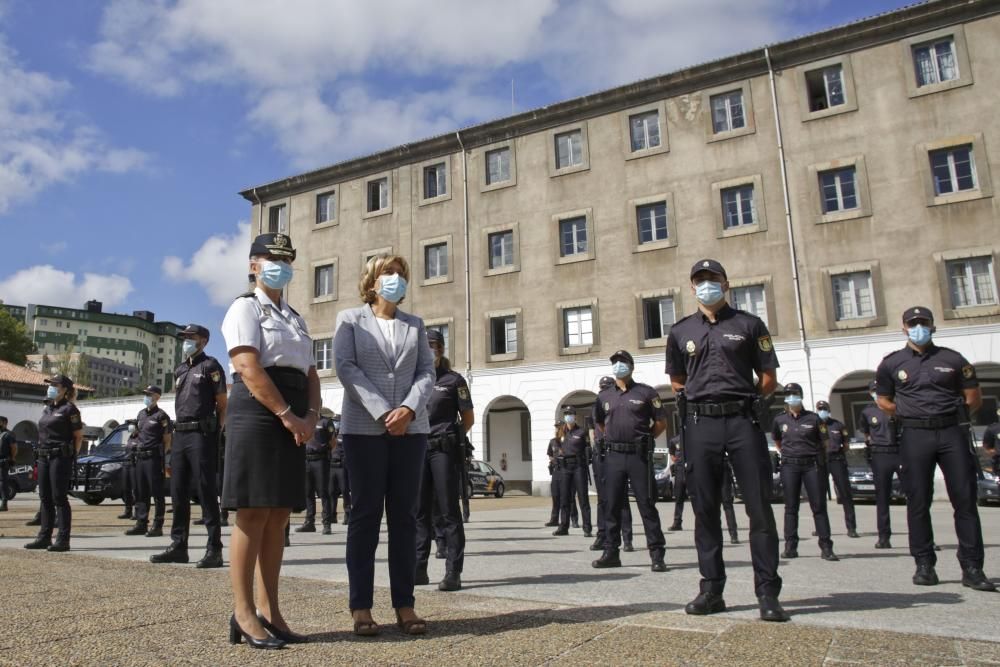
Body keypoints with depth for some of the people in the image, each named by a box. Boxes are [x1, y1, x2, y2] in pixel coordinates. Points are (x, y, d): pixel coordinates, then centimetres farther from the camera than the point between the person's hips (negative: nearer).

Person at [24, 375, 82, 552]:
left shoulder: (69, 409, -7)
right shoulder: (47, 408, 16)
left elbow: (79, 436, -6)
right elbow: (43, 433, 21)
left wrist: (72, 456, -9)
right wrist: (40, 454, 12)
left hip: (60, 457, -8)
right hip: (44, 457, 8)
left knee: (59, 498, -6)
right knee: (45, 498, 11)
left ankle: (63, 540, -2)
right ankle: (44, 537, 19)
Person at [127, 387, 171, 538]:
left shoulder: (161, 415, -4)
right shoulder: (141, 414, 17)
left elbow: (167, 440, -6)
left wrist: (160, 456, -11)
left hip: (153, 458, -7)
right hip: (140, 457, 7)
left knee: (157, 493, -4)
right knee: (140, 493, 10)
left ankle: (157, 526, -1)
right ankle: (141, 524, 17)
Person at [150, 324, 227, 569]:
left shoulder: (210, 366, -2)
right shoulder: (180, 370, 19)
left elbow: (222, 405, -4)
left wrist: (216, 433, -11)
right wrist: (176, 434, 13)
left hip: (201, 434, -8)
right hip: (180, 434, 8)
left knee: (206, 492, -7)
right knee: (178, 492, 10)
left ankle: (214, 549, -4)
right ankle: (178, 546, 19)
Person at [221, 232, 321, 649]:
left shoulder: (295, 318, 23)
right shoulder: (245, 308, -1)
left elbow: (310, 373, 17)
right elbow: (249, 368, -14)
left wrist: (310, 416, -1)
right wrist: (287, 415, -18)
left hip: (292, 422, 8)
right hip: (257, 414, -7)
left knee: (278, 518, 7)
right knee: (253, 515, -6)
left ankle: (269, 611, 14)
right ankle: (243, 613, 3)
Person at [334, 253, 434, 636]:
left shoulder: (415, 325, 17)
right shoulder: (350, 319, 8)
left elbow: (427, 372, 7)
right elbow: (346, 367, -5)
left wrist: (409, 409, -12)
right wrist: (382, 412, -14)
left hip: (411, 429, 3)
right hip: (364, 428, -3)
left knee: (404, 516, 4)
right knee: (365, 514, 0)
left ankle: (404, 604, 10)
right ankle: (361, 607, 7)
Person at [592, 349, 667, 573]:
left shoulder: (646, 392, 2)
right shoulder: (604, 396, 13)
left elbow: (661, 422, 4)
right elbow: (599, 422, 26)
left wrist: (643, 438, 1)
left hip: (639, 455, -4)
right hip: (613, 456, 4)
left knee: (647, 505, -2)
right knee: (612, 506, 8)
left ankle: (657, 555, 3)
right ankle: (611, 553, 16)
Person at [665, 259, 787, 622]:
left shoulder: (748, 324, 6)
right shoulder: (681, 331, 12)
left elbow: (768, 378, 6)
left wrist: (740, 400, 4)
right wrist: (700, 401, 6)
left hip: (743, 421, -2)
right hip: (700, 425, 2)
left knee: (759, 507, -3)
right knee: (705, 510, 6)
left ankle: (767, 593, 5)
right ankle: (711, 590, 15)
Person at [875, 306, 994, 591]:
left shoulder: (952, 359, 9)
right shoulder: (892, 363, 8)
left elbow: (974, 397, 13)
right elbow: (883, 401, 15)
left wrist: (953, 416, 5)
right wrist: (910, 416, 6)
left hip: (952, 432, 1)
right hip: (914, 436, 0)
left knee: (965, 499, -1)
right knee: (918, 502, 1)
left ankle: (972, 568, 6)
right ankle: (924, 565, 10)